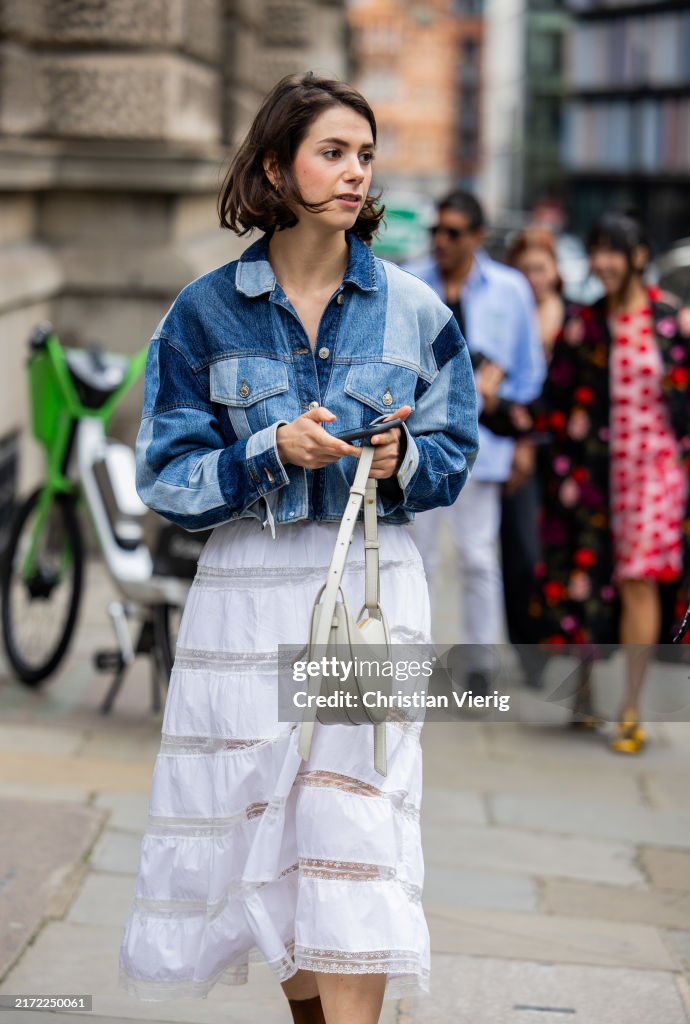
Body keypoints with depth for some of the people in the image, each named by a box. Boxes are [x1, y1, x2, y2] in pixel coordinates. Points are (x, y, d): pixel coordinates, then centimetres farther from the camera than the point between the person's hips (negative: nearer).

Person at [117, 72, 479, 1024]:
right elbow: (166, 473, -1)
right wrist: (271, 453, -17)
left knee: (356, 818, -8)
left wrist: (403, 461, -12)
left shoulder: (413, 309, 3)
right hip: (247, 588, 1)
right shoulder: (205, 313, 0)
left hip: (372, 582, 0)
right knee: (256, 817, 6)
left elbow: (454, 452, 10)